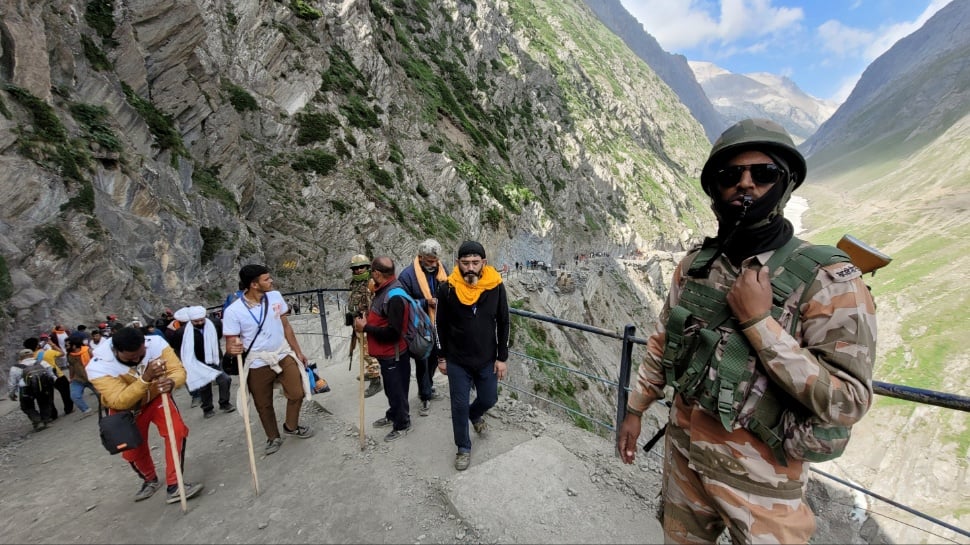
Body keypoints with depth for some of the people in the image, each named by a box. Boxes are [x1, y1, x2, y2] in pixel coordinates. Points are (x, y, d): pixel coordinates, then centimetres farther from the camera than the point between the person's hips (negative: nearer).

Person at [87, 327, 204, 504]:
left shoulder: (156, 343, -29)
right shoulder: (98, 367, -31)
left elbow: (178, 370, -27)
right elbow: (120, 402, -37)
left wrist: (171, 382, -50)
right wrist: (145, 378, -51)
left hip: (156, 396, 0)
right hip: (125, 409, 0)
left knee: (177, 431, -18)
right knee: (132, 450, 9)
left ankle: (175, 485, -7)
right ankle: (150, 480, 40)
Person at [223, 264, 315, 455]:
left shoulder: (275, 296, -7)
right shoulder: (233, 311, -19)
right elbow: (231, 343, -14)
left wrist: (298, 351, 7)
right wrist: (233, 349, -39)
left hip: (284, 355, 3)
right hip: (258, 364, -3)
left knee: (297, 393, 6)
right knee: (263, 405, 13)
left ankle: (291, 426, 33)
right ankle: (273, 437, 36)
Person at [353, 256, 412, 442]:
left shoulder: (394, 296, -28)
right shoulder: (384, 290, 3)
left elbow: (392, 332, -29)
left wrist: (366, 328, -21)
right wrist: (366, 321, 1)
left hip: (394, 354, -9)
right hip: (386, 353, 9)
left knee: (397, 390, 9)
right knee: (391, 388, 26)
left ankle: (402, 424, 29)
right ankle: (393, 416, 46)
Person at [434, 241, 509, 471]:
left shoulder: (496, 287, -12)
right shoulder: (447, 289, -13)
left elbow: (503, 324, -3)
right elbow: (441, 325, -2)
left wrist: (502, 358, -3)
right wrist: (442, 357, 1)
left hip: (487, 359, 2)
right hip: (457, 361, -1)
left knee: (488, 399, 18)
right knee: (459, 405, 9)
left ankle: (475, 414, 53)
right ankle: (463, 448, 33)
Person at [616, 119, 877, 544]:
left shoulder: (829, 281, -18)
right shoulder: (693, 266, -4)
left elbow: (845, 404, -20)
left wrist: (757, 320, -27)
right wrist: (635, 410, 8)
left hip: (759, 476, -4)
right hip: (682, 452, 5)